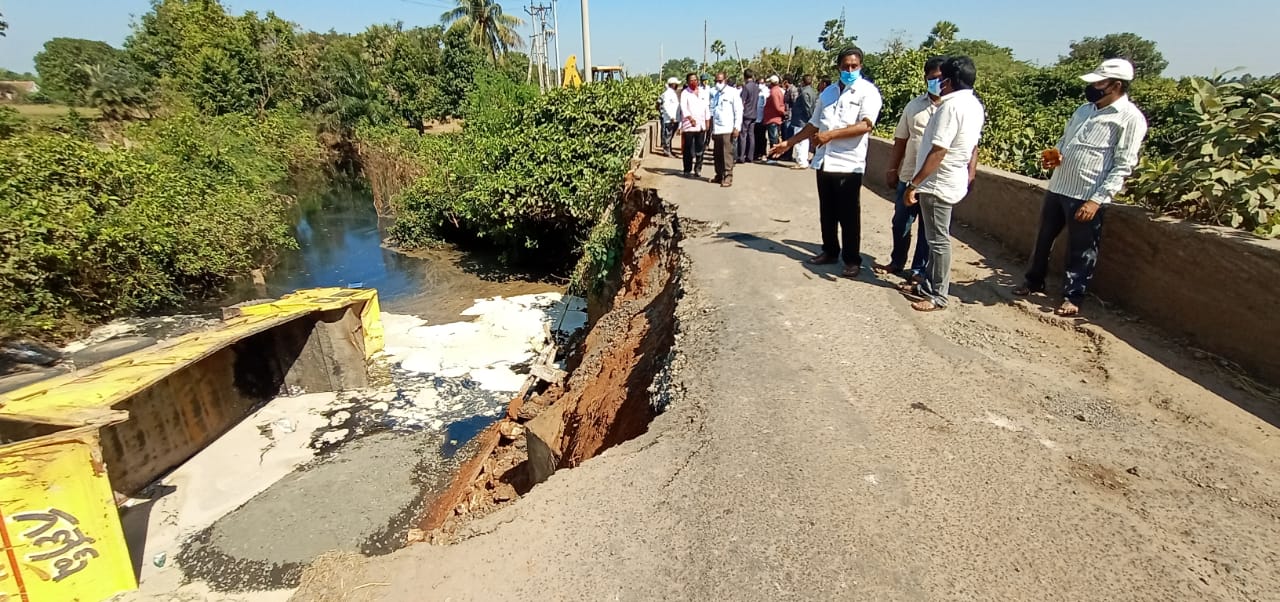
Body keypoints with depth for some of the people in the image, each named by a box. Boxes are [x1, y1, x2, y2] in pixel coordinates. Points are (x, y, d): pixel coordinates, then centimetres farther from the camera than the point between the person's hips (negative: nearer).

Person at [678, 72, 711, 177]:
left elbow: (706, 107, 16)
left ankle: (698, 169, 12)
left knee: (699, 148, 4)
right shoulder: (685, 93, -2)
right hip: (689, 125, -4)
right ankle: (687, 170, 5)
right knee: (688, 149, -1)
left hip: (701, 125, 4)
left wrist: (708, 121, 10)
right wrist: (690, 118, -32)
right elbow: (683, 107, -16)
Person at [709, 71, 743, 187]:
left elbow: (738, 111, -5)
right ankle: (719, 175, 18)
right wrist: (711, 127, 13)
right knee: (717, 154, 9)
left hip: (728, 129, -6)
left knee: (727, 154, -7)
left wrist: (737, 128, -13)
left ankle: (728, 177, -5)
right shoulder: (714, 94, 17)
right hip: (716, 129, 6)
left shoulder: (733, 92, 0)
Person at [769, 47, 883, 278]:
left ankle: (852, 260, 11)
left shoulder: (868, 92, -5)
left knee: (848, 215, 0)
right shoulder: (828, 92, 15)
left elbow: (865, 126, -18)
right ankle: (830, 251, 28)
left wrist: (831, 134, -22)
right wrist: (789, 143, 18)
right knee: (827, 212, 13)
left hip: (849, 164, -6)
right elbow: (814, 124, 21)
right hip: (824, 162, 6)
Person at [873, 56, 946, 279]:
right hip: (909, 176, 4)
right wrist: (892, 170, 9)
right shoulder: (914, 105, 8)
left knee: (928, 227, 8)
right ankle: (897, 262, 30)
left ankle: (918, 269, 21)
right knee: (900, 223, 12)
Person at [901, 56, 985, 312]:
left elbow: (938, 151, -24)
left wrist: (914, 184, -22)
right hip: (952, 182, 10)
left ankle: (937, 296, 7)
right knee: (936, 238, 16)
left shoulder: (952, 105, -19)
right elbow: (973, 147, 18)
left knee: (939, 240, -2)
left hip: (939, 184, -10)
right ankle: (927, 285, 27)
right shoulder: (975, 105, 11)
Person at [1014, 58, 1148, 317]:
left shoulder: (1130, 118, -10)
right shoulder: (1085, 109, 11)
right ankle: (1034, 281, 35)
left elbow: (1123, 166, -15)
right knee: (1044, 238, 17)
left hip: (1087, 196, -7)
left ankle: (1073, 297, 18)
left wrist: (1097, 200, -21)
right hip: (1058, 188, 7)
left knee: (1081, 250, 5)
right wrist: (1054, 154, 0)